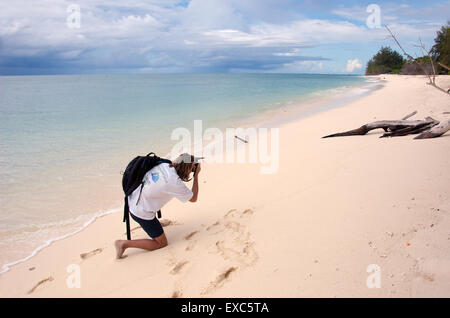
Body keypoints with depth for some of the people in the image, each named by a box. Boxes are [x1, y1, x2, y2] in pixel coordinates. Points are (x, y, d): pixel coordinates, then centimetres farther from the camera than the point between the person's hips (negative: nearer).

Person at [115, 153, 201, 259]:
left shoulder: (163, 164, -7)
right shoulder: (175, 183, -26)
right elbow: (193, 198, -10)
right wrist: (196, 176, -7)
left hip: (132, 200, 8)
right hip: (142, 214, -8)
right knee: (162, 243, 8)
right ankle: (124, 244, 2)